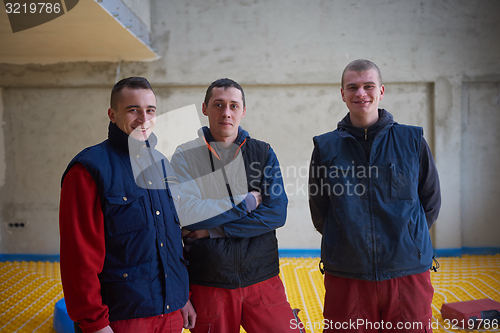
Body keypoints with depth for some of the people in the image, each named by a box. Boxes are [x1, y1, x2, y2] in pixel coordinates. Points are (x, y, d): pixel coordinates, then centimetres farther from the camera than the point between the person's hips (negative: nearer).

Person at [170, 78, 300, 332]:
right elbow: (185, 213, -15)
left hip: (262, 278, 2)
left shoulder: (263, 153, 4)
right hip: (208, 284, -1)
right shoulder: (185, 156, 0)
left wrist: (215, 229, -13)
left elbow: (276, 213, -6)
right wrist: (245, 202, -11)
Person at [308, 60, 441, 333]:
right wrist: (351, 242, 9)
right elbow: (319, 213, 10)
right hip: (346, 277, 0)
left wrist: (405, 239, 9)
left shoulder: (412, 140, 3)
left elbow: (431, 202, 11)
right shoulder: (326, 147, 3)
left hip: (408, 273, 1)